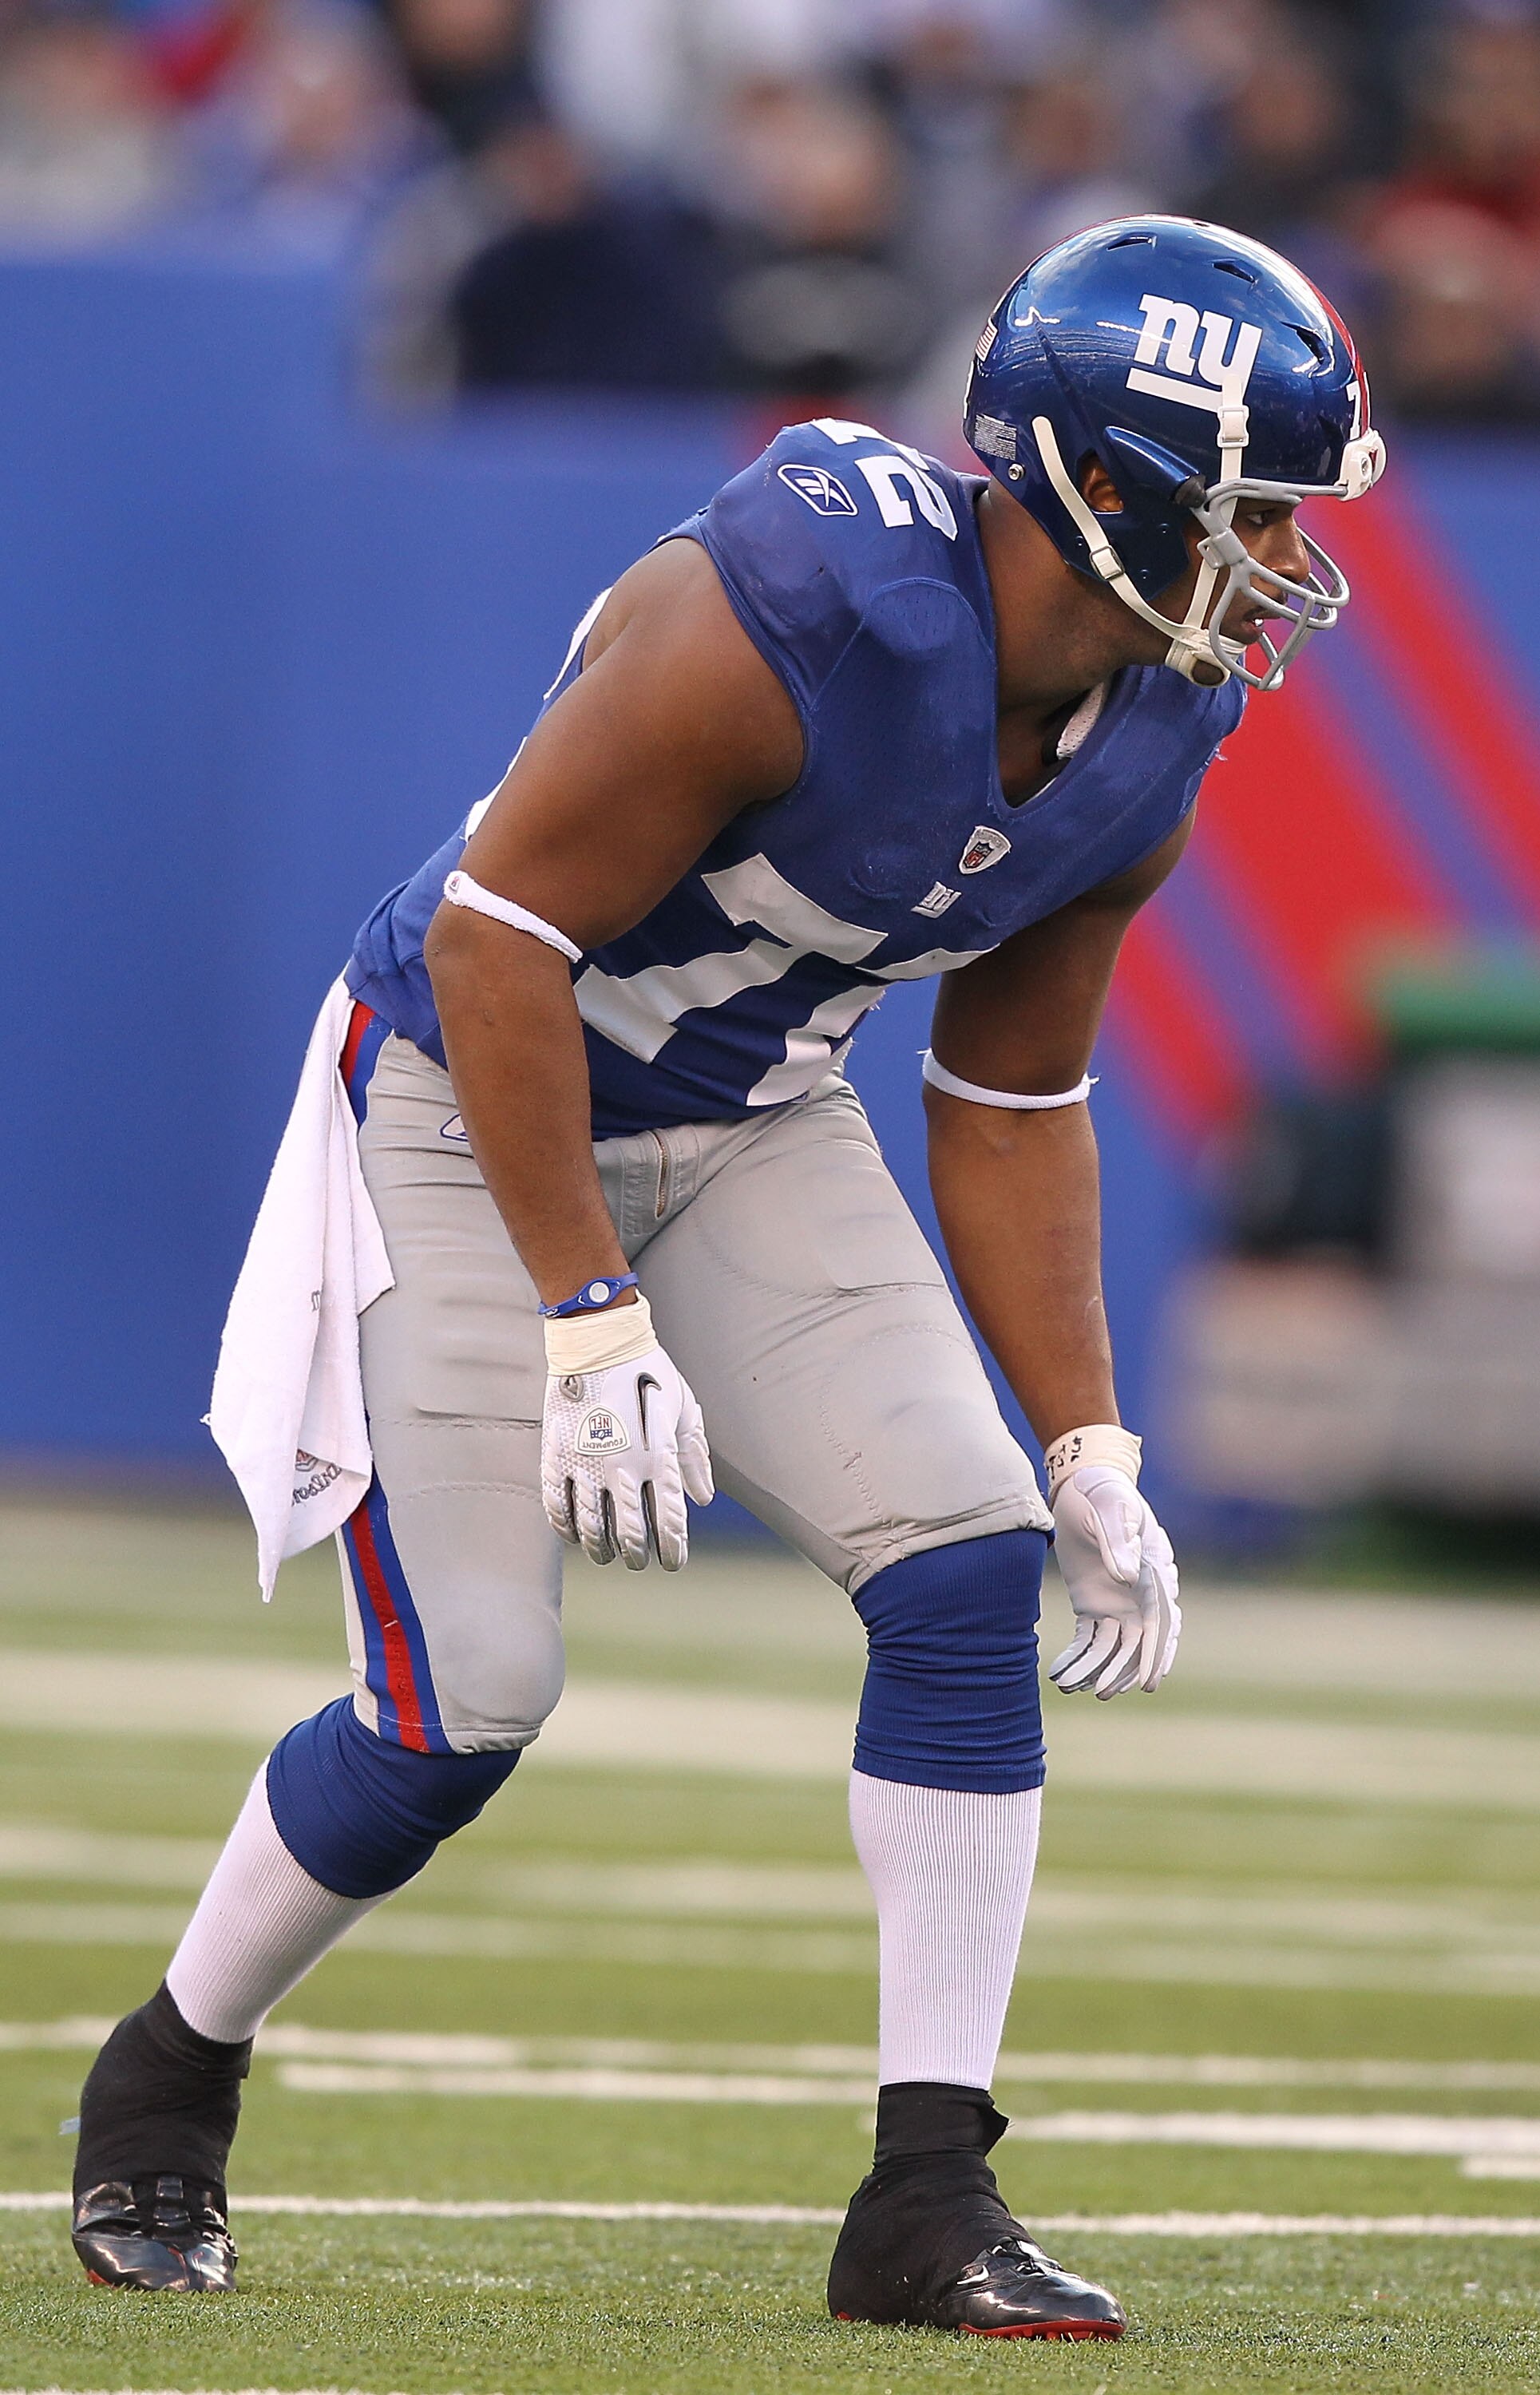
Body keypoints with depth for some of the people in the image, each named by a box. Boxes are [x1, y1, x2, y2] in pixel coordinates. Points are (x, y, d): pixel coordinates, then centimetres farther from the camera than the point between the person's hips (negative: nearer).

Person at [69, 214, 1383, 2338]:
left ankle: (928, 2202, -8)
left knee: (972, 1567, -12)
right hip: (480, 1110, -6)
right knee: (465, 1700, -9)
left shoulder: (1148, 747, -8)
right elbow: (498, 934, -27)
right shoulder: (786, 615, -32)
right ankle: (165, 2080, 19)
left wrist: (1089, 1448, 0)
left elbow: (1007, 1108, 5)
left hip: (755, 1130, 6)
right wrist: (594, 1324, -29)